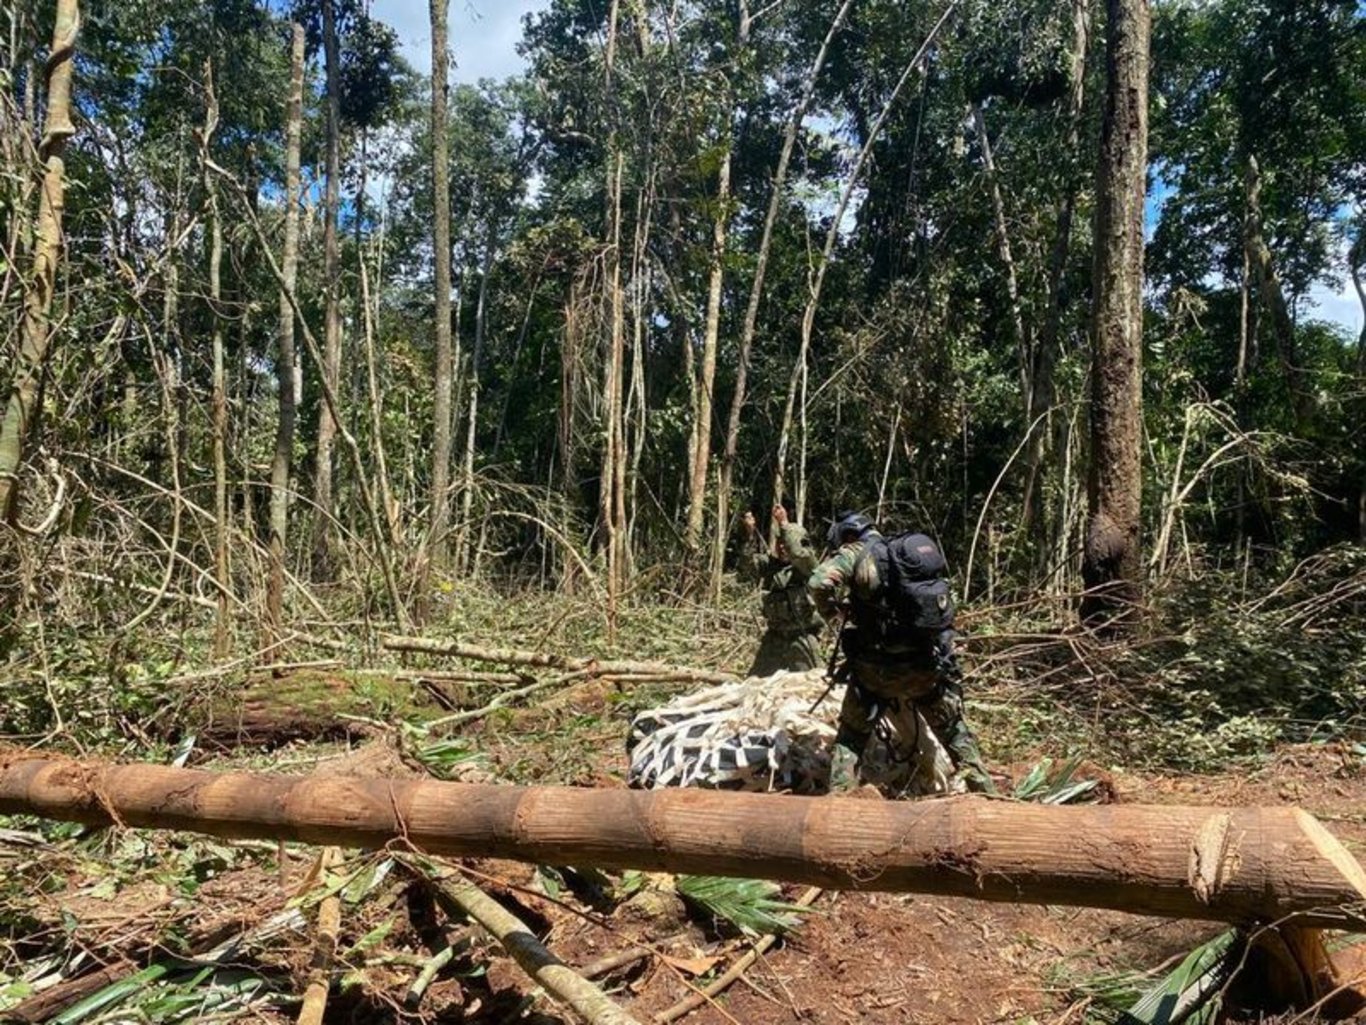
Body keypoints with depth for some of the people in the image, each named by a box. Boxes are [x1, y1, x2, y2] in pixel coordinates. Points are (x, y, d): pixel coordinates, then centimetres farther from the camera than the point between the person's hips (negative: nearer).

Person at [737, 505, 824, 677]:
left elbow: (798, 554, -29)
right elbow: (747, 567, -8)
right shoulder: (769, 564, 5)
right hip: (775, 636, 5)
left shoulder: (806, 564, -7)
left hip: (801, 637, -5)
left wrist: (784, 524, -28)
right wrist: (749, 534, -17)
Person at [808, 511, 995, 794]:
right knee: (955, 731, 25)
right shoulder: (917, 551, 16)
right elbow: (946, 613, 19)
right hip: (929, 666, 5)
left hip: (877, 670, -5)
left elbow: (820, 582, -21)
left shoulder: (857, 552, -4)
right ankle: (986, 792, 30)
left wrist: (834, 612, -2)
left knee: (851, 737, 14)